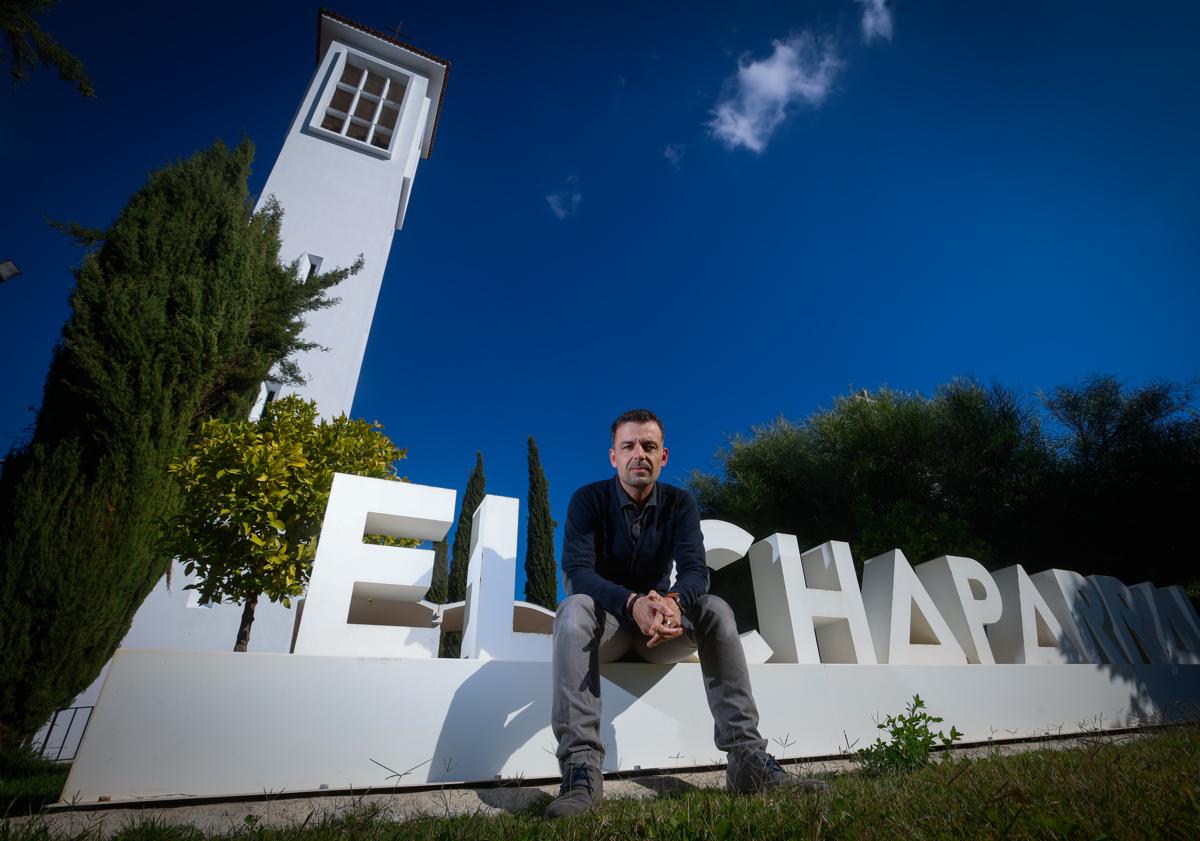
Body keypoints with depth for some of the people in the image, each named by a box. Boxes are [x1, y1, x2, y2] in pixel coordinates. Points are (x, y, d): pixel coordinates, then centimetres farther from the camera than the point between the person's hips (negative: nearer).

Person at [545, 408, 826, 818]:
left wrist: (674, 602, -42)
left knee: (716, 610, -24)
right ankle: (581, 767, -38)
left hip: (663, 622, 3)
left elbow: (695, 569, -17)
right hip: (607, 620, -2)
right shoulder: (588, 499, -12)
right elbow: (577, 570, -24)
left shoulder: (679, 503, -5)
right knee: (574, 609, -34)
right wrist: (633, 604, -43)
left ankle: (748, 757, -22)